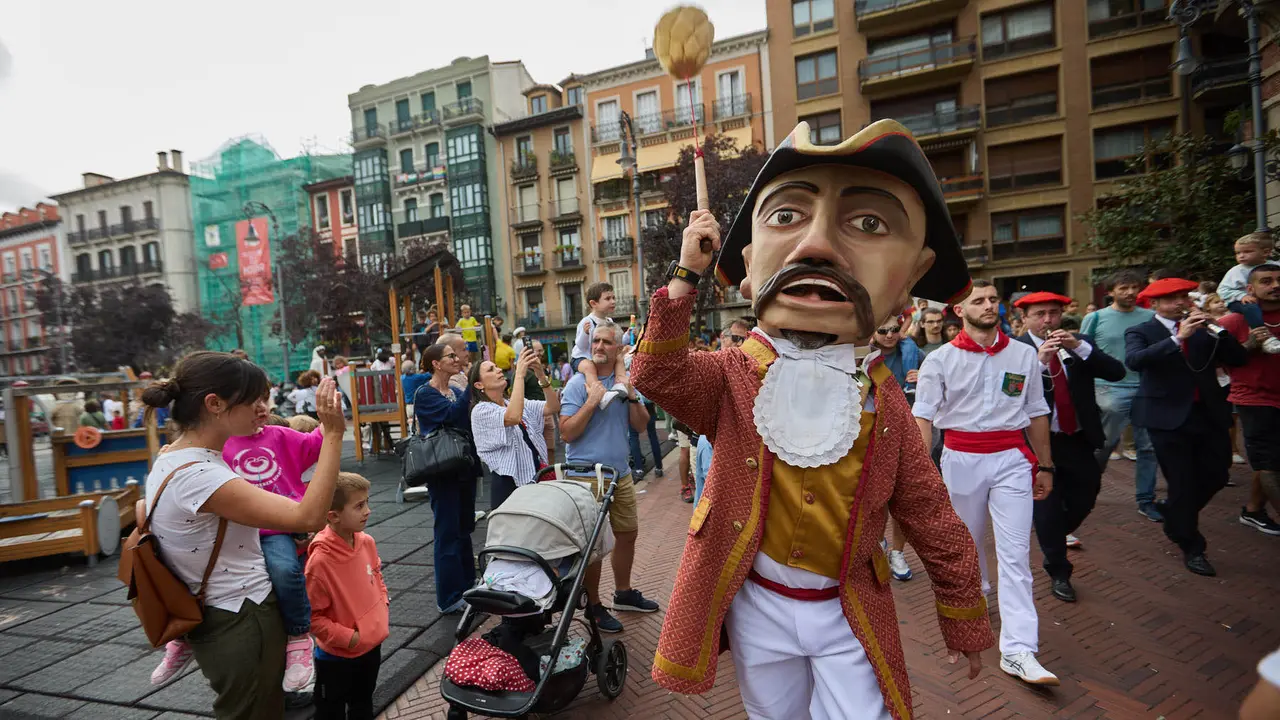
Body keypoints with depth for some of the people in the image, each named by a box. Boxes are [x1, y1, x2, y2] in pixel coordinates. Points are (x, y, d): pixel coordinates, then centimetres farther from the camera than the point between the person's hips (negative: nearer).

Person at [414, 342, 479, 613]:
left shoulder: (457, 391, 11)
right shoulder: (425, 394, -10)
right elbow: (452, 414, -26)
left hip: (465, 467, 8)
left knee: (464, 529, 17)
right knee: (448, 533, -1)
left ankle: (467, 585, 30)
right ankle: (449, 598, 9)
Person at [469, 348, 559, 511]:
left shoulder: (522, 403, 13)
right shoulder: (481, 410, -8)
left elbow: (553, 407, 1)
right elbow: (514, 417, -28)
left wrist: (542, 376, -13)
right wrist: (519, 373, -24)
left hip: (536, 479, 6)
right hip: (509, 483, -6)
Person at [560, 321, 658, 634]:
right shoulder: (578, 383, -10)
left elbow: (641, 425, 4)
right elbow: (567, 432, -16)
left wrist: (631, 397, -11)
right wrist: (591, 402, -24)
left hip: (621, 473, 6)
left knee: (628, 532, 17)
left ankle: (624, 593, 37)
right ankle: (593, 606, 20)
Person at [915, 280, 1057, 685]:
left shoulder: (1023, 355, 4)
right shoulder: (940, 360, -4)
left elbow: (1037, 413, 11)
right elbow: (923, 417, -5)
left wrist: (1045, 466, 13)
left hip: (1012, 459, 1)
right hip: (961, 459, -1)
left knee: (1015, 552, -3)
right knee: (967, 540, 16)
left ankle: (1018, 650, 0)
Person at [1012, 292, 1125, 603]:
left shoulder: (1080, 344, 3)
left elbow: (1117, 372, -9)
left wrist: (1079, 347, -20)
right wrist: (1039, 361, -31)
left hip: (1080, 440, 4)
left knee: (1084, 500, 16)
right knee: (1047, 508, 6)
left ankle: (1057, 538, 47)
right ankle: (1058, 572, 24)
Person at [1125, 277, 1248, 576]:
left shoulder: (1202, 330, 9)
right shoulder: (1141, 332, -3)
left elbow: (1239, 359, 3)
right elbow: (1134, 360, -23)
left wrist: (1216, 330, -10)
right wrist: (1179, 337, -26)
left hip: (1209, 414, 5)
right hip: (1169, 417, -4)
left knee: (1216, 476, 12)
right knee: (1182, 484, 2)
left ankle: (1175, 516, 38)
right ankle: (1192, 548, 18)